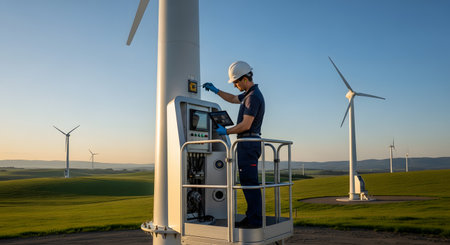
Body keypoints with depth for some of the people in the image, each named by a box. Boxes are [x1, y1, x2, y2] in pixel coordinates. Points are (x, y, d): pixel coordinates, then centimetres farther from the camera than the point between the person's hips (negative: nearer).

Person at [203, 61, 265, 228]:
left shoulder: (253, 96, -15)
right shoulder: (249, 94, 17)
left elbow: (245, 125, -20)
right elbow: (233, 99, 37)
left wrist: (226, 131, -8)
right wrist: (216, 91, 29)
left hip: (248, 143, -10)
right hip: (249, 144, 10)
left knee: (249, 181, -8)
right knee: (248, 181, 12)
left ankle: (255, 220, -4)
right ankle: (252, 217, 18)